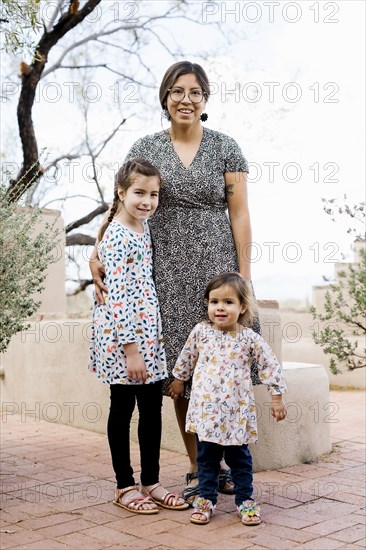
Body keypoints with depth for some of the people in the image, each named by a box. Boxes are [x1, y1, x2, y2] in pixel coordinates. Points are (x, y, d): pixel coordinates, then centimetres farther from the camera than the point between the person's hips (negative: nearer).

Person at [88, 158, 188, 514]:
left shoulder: (143, 228, 10)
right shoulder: (117, 236, -16)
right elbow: (118, 296, -20)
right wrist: (131, 349, -21)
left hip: (148, 329, 8)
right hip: (121, 333, -8)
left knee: (152, 407, 11)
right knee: (122, 408, 5)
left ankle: (151, 483, 23)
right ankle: (125, 487, 18)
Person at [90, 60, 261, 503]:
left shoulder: (224, 148, 5)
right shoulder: (145, 149, 8)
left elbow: (239, 215, 2)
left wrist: (244, 277, -3)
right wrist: (98, 254, -11)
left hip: (217, 267, -1)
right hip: (169, 273, 1)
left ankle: (226, 464, 16)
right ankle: (197, 471, 16)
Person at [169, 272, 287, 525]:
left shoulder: (249, 338, -7)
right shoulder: (201, 331, -2)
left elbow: (270, 366, -1)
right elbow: (186, 358, 14)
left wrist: (277, 398, -1)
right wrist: (179, 380, 23)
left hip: (236, 411, -1)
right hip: (205, 409, 2)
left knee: (239, 457, 11)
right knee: (206, 457, 11)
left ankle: (246, 500, 24)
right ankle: (206, 499, 24)